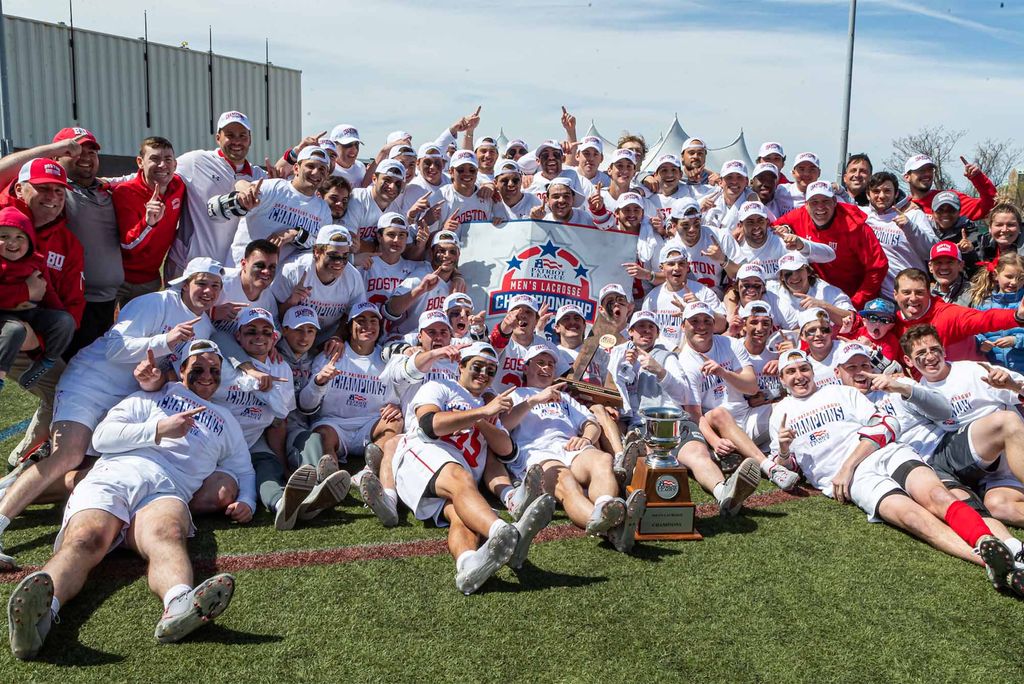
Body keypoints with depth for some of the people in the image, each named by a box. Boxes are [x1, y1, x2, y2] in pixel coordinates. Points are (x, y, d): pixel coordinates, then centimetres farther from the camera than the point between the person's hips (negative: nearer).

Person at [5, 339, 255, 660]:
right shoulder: (151, 397, 27)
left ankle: (179, 606, -69)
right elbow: (101, 437, 14)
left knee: (168, 532, -38)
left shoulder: (226, 422, 36)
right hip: (114, 477, 1)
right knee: (86, 538, -34)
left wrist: (246, 500, 11)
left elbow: (243, 470, 34)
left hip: (168, 492, 0)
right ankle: (40, 611, -60)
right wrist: (159, 429, 1)